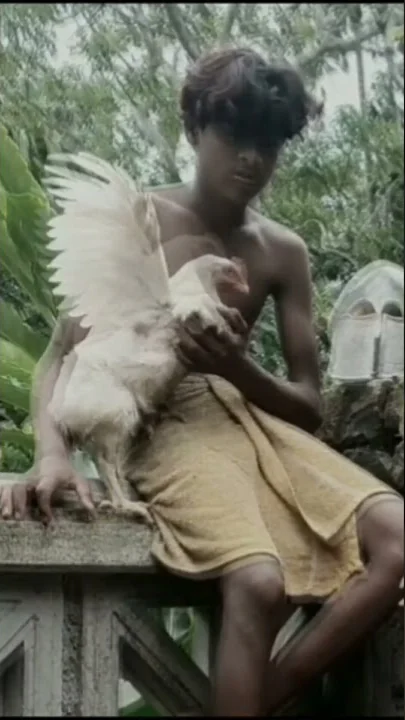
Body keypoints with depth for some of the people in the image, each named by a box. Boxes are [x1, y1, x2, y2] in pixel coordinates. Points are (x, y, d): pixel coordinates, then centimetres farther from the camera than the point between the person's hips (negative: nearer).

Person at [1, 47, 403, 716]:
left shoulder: (284, 252, 10)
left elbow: (311, 406, 10)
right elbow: (62, 357, -4)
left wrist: (238, 367, -13)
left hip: (259, 420, 5)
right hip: (169, 427, -5)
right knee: (260, 582, -34)